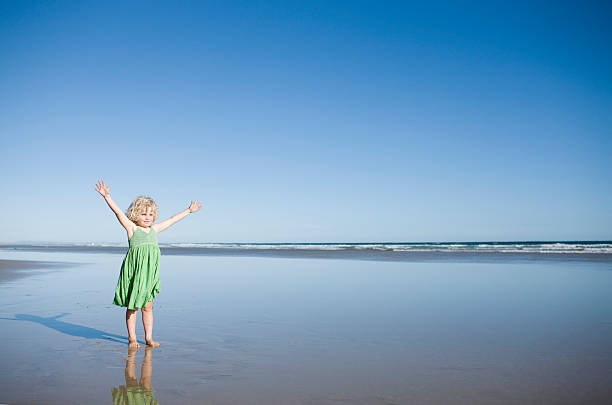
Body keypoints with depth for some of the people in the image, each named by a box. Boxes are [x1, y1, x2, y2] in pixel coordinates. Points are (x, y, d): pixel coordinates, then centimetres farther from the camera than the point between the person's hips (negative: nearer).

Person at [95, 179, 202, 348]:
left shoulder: (155, 229, 13)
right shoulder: (132, 228, 0)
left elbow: (172, 219, 22)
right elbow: (118, 212, -11)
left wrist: (189, 210, 31)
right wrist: (107, 196, -22)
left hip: (149, 272, 4)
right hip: (134, 270, -4)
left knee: (147, 306, 10)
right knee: (132, 306, 6)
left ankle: (149, 337, 18)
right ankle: (132, 338, 17)